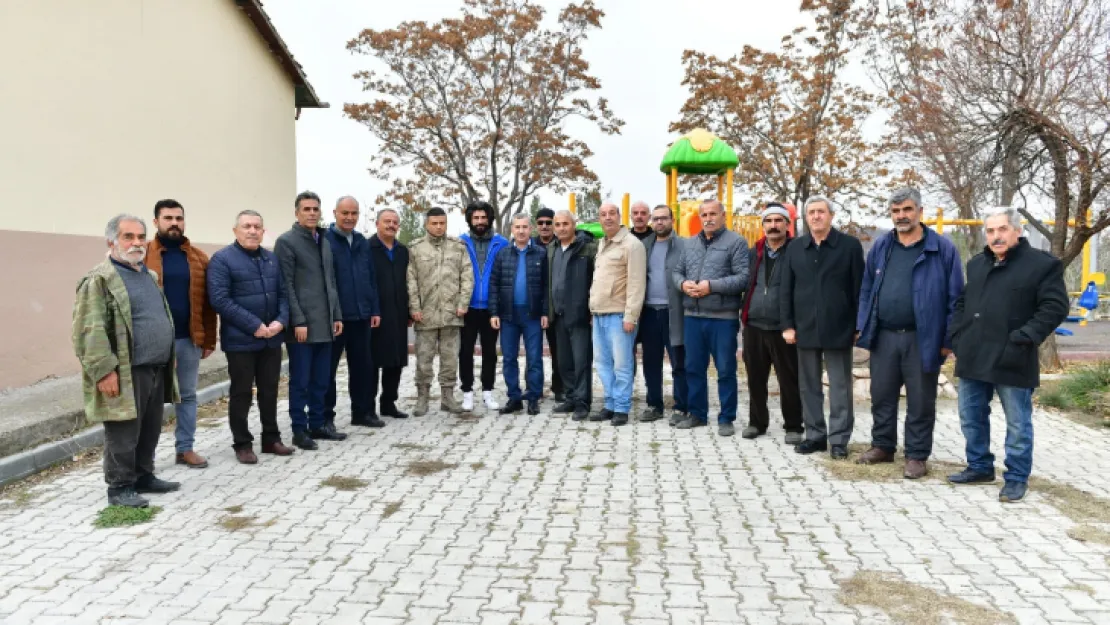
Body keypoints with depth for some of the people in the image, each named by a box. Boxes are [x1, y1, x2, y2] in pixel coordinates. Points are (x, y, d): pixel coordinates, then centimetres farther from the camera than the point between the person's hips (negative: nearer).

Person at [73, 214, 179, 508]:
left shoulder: (150, 276, 17)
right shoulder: (99, 280, -10)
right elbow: (90, 331, -16)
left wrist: (169, 357, 21)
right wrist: (104, 371, -21)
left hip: (156, 370, 8)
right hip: (125, 373, -8)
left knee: (150, 430, 16)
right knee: (124, 434, 0)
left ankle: (144, 477, 28)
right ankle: (120, 488, 12)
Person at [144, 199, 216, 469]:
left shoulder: (198, 258, 7)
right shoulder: (142, 256, -2)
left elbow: (207, 302, 7)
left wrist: (209, 339, 4)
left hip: (189, 338, 3)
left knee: (187, 395, 11)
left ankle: (185, 448, 22)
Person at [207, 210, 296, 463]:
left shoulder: (272, 259, 11)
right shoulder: (222, 259, -7)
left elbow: (283, 293, 10)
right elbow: (220, 300, -16)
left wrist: (281, 321, -9)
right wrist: (254, 325, -19)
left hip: (272, 338, 5)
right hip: (240, 340, -5)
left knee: (270, 391, 14)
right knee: (241, 393, 5)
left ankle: (271, 439, 25)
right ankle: (242, 444, 16)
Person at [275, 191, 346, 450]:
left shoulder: (324, 241, 17)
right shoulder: (286, 241, -5)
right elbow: (286, 286, -11)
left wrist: (337, 315, 12)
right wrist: (298, 321, -17)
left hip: (324, 324, 7)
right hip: (302, 324, -7)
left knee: (321, 380, 12)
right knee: (300, 381, 1)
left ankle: (317, 424, 22)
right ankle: (299, 430, 10)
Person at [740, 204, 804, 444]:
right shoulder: (754, 253, 13)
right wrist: (745, 316, 9)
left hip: (783, 328, -5)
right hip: (754, 326, 5)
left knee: (789, 380, 3)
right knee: (755, 379, 12)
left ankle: (793, 426, 15)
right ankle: (757, 422, 26)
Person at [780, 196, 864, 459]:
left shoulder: (850, 245, 0)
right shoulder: (795, 248, 9)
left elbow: (859, 288, -1)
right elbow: (786, 290, 8)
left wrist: (859, 326, -4)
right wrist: (788, 325, 2)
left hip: (838, 329, -3)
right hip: (805, 329, 3)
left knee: (840, 387, 3)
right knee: (809, 386, 9)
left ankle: (839, 439, 11)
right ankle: (815, 435, 20)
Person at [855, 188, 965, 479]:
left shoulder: (942, 248, -3)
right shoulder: (880, 247, 9)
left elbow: (955, 297, -4)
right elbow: (867, 290, 13)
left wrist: (949, 338, -7)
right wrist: (862, 326, 6)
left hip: (922, 339, -3)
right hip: (883, 336, 4)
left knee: (920, 401, 6)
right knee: (881, 396, 13)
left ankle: (917, 456, 19)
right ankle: (882, 446, 29)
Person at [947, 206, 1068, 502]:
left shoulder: (1043, 264, -5)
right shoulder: (976, 264, 15)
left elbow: (1055, 307, -11)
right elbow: (962, 303, 21)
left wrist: (1024, 338, -18)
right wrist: (957, 337, 9)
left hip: (1012, 360, -6)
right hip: (974, 357, 6)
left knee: (1017, 422, 4)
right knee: (971, 417, 14)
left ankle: (1017, 477, 16)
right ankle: (980, 467, 29)